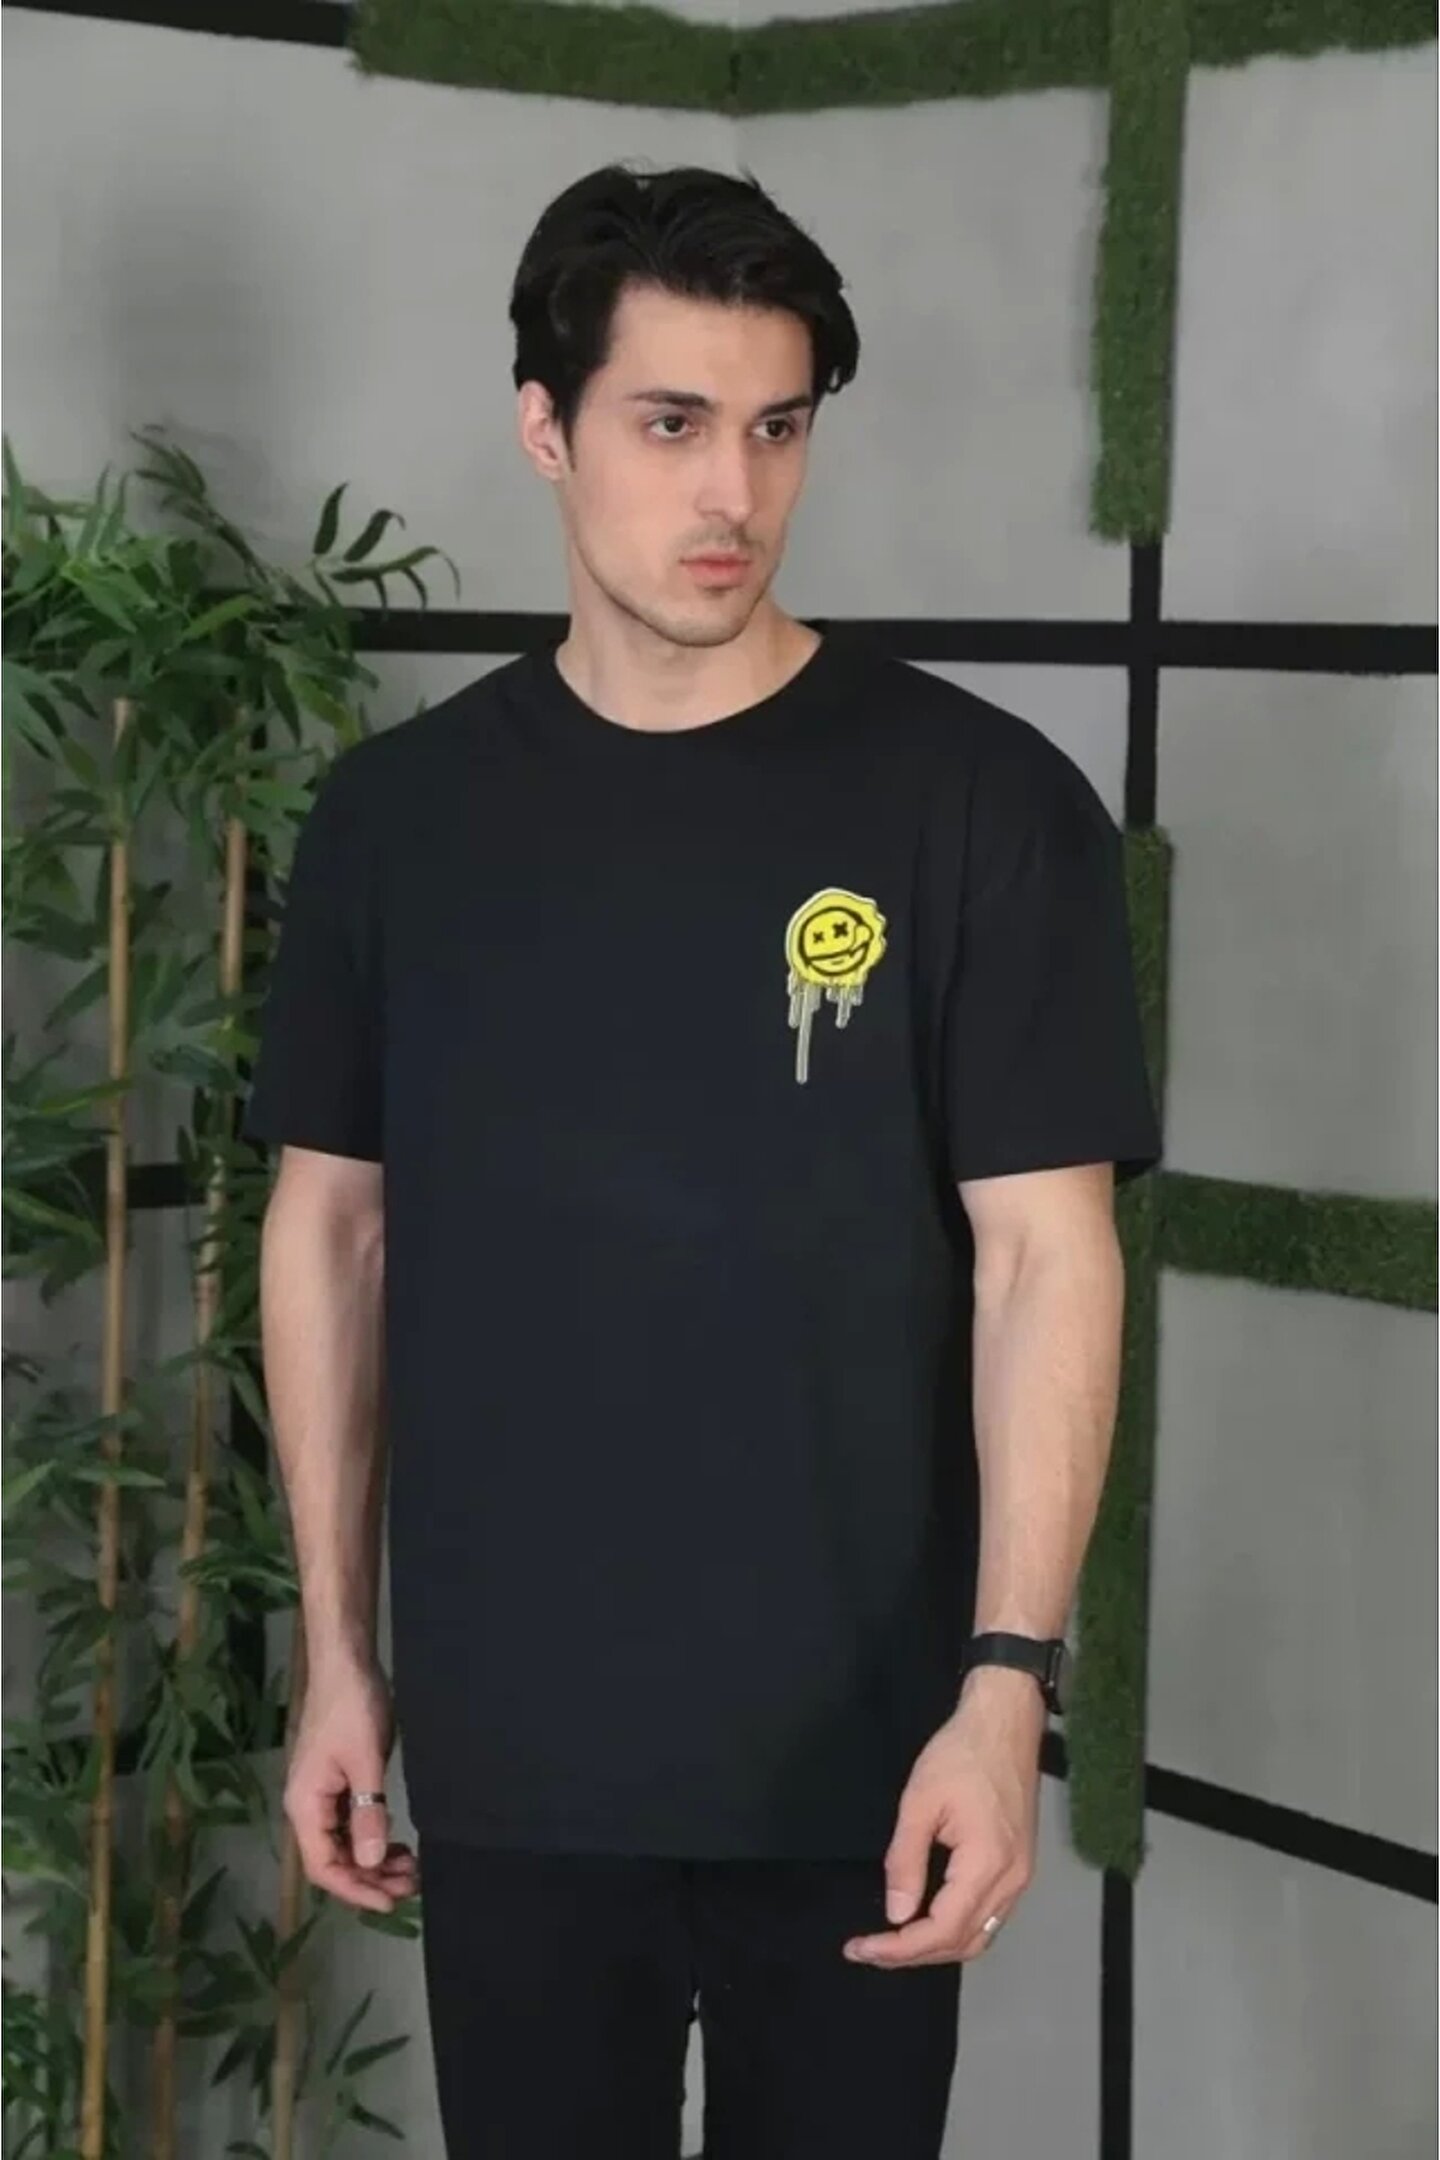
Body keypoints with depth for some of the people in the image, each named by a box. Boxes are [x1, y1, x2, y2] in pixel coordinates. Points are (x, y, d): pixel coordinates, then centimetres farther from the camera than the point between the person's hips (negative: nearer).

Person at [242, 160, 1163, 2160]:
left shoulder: (980, 804, -6)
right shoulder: (397, 815, 2)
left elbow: (1045, 1256, -8)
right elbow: (330, 1227, 9)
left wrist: (1008, 1680, -15)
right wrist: (338, 1655, 8)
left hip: (855, 1753, -2)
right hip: (507, 1756, 2)